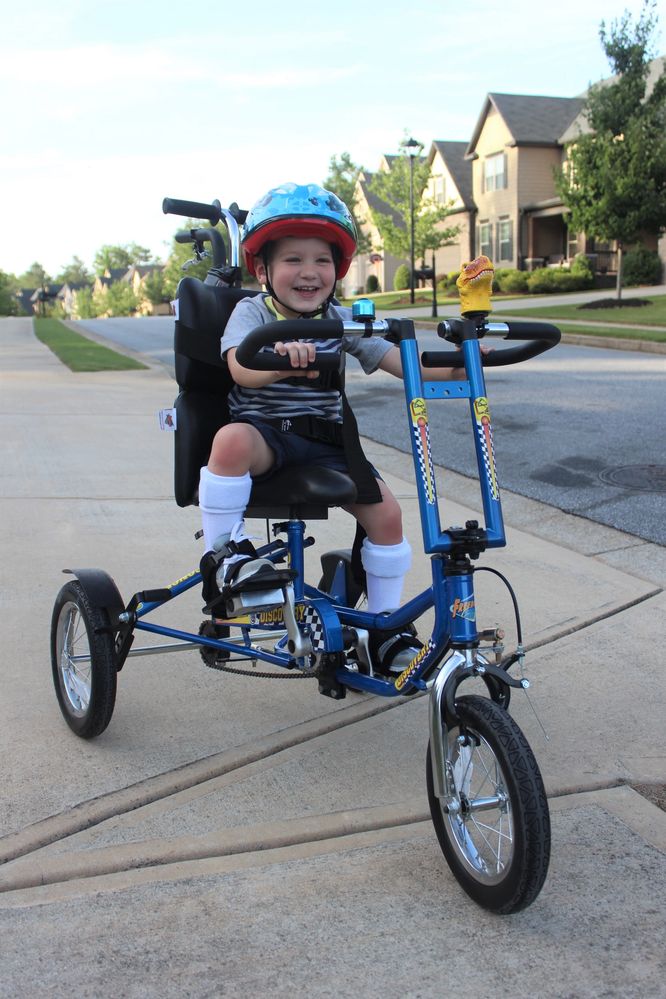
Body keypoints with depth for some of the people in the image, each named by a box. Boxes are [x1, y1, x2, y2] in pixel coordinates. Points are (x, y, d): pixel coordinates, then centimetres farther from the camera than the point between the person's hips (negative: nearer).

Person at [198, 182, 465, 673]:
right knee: (234, 440, -39)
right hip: (265, 431, -4)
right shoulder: (251, 312, -8)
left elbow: (398, 361, -2)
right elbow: (241, 369, -28)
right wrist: (280, 361, -51)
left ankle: (386, 627, 11)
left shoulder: (342, 320, 4)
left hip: (326, 440, 4)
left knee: (386, 511, -8)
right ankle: (224, 555, -20)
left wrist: (451, 367, -20)